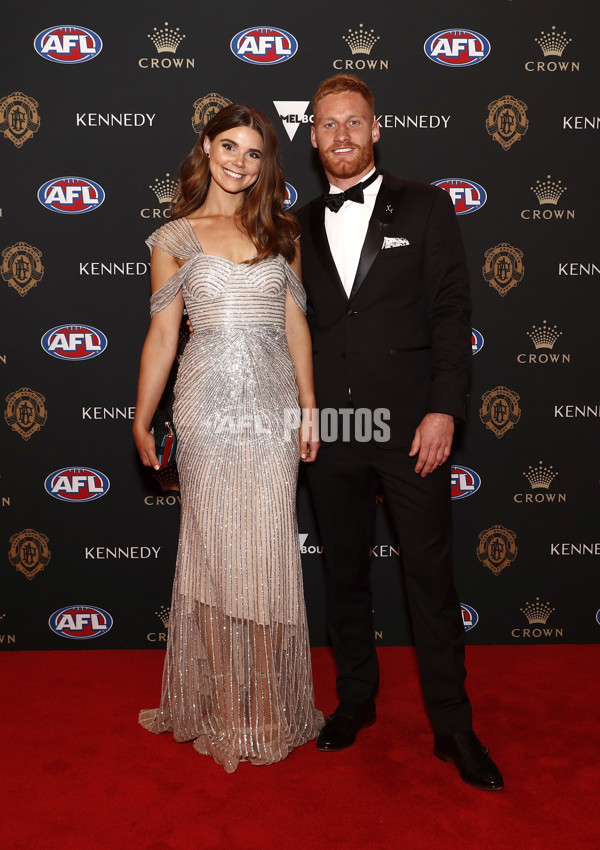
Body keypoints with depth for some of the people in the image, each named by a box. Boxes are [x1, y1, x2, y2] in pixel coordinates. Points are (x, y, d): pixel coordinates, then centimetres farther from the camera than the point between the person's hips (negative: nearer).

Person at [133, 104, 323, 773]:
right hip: (208, 403, -1)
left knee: (270, 552, 4)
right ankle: (221, 710, 22)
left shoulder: (279, 232, 13)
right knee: (213, 549, 4)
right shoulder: (174, 238, 8)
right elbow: (162, 334, 6)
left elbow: (295, 323, 11)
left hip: (273, 403, 2)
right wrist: (141, 420, 4)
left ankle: (271, 708, 22)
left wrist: (309, 405, 5)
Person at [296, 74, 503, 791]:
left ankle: (452, 726, 20)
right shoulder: (300, 226, 11)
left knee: (431, 577, 4)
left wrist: (443, 409, -11)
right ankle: (356, 699, 33)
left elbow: (451, 311, -2)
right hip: (329, 428, 3)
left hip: (410, 423, -3)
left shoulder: (424, 207, 4)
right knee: (344, 574, 14)